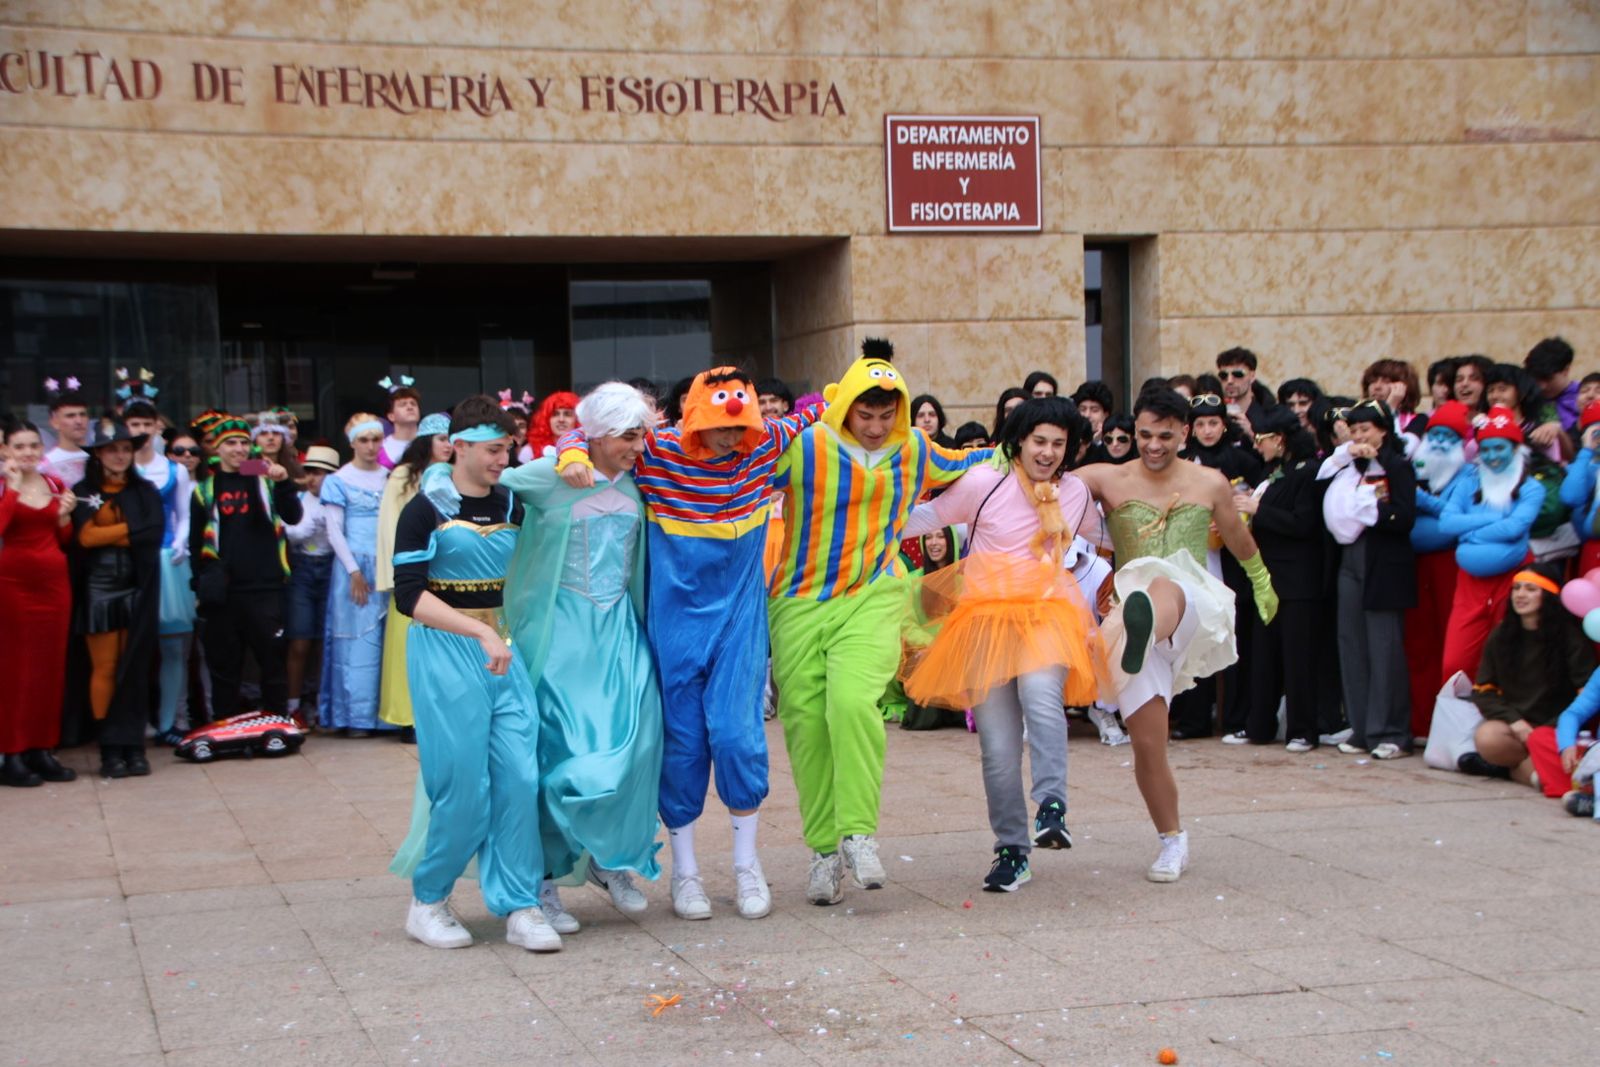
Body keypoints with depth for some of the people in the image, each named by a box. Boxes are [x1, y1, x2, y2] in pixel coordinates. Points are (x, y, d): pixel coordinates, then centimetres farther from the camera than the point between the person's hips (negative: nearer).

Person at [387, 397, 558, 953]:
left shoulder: (511, 505, 10)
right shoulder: (426, 510, -6)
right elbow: (410, 595, -14)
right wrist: (480, 634, -21)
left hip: (503, 649, 5)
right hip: (444, 651, -5)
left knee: (519, 776, -4)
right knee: (463, 784, -5)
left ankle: (520, 906, 2)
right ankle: (427, 900, 14)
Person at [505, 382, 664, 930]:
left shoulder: (637, 483, 8)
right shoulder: (549, 476, -8)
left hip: (619, 628, 5)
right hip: (561, 627, -5)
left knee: (633, 740, -4)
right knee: (561, 751, -5)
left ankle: (612, 858, 16)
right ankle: (545, 879, 6)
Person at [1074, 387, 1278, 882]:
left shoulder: (1211, 485, 11)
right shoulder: (1110, 480, 7)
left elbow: (1241, 544, 29)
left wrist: (1262, 584, 45)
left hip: (1194, 610, -1)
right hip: (1130, 600, 2)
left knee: (1164, 587, -39)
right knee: (1147, 742, -4)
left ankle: (1142, 629, -77)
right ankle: (1173, 841, 18)